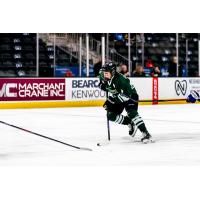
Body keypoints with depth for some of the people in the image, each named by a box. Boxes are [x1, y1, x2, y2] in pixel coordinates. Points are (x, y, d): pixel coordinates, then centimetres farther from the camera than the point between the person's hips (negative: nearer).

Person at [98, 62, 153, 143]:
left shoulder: (120, 80, -36)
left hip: (130, 95, -8)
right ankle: (130, 123, 12)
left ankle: (146, 134, -28)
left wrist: (112, 100, -41)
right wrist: (103, 85, -11)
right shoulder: (103, 77, -14)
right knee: (111, 115, -4)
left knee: (131, 113, -27)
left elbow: (126, 95, -38)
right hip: (117, 97, 8)